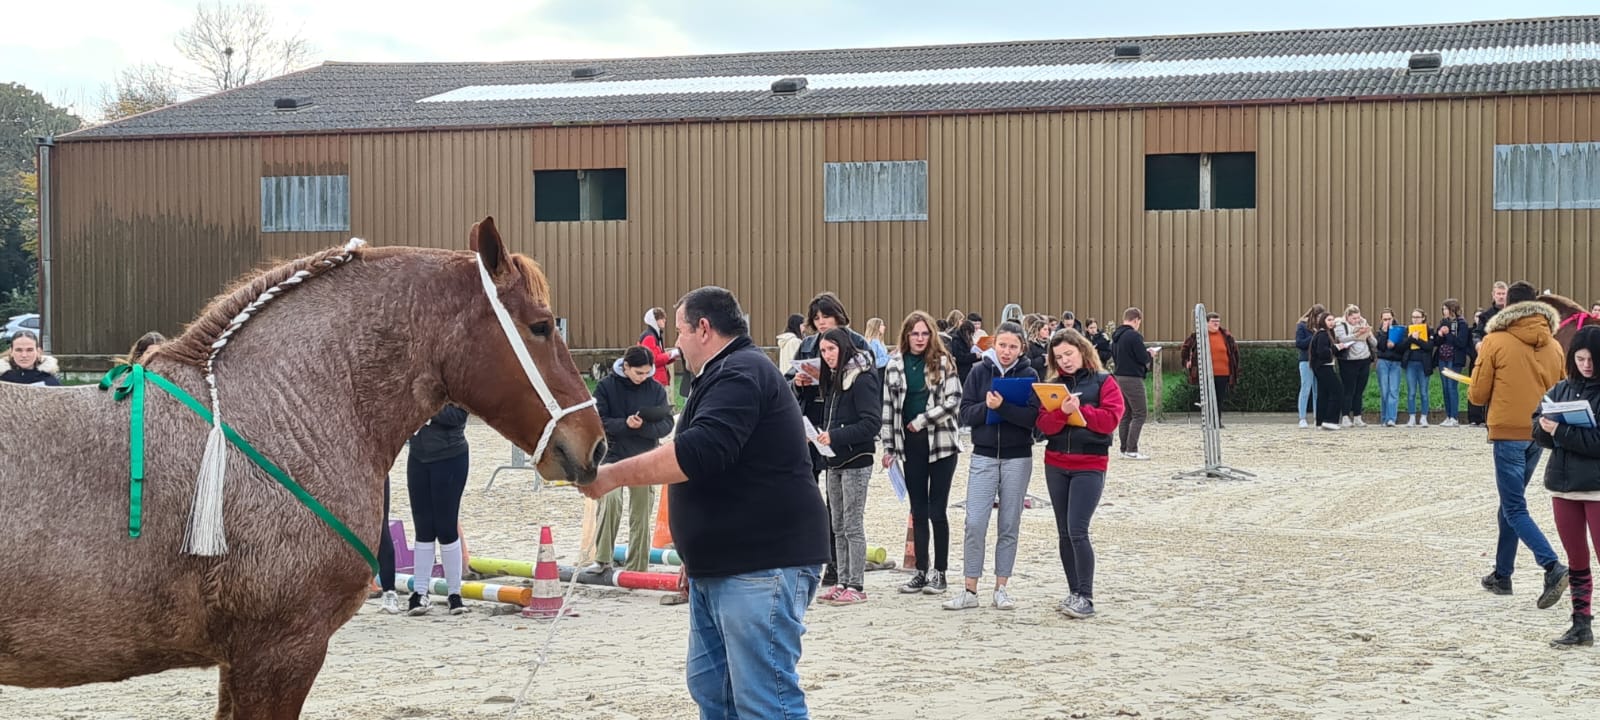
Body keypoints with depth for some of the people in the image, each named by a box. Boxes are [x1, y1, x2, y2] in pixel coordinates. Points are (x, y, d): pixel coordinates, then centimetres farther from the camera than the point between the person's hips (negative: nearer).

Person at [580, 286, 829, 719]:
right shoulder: (727, 374, 21)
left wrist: (612, 476, -24)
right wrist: (698, 554, 27)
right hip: (718, 566, 11)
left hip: (762, 567, -11)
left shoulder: (742, 374, -14)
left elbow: (700, 452, -28)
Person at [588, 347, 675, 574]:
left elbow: (667, 425, -3)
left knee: (641, 515, 6)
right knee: (610, 500, -26)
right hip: (613, 456, -2)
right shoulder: (606, 386, -5)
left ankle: (637, 569, 16)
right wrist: (625, 423, -23)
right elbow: (599, 421, -8)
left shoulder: (656, 389, 0)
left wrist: (643, 426, -21)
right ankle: (602, 559, -19)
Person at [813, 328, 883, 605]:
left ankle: (856, 587, -1)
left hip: (855, 461, -9)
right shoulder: (834, 379, 15)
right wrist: (821, 434, 1)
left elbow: (872, 423, -19)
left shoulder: (862, 379, -12)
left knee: (853, 526, -5)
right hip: (835, 461, 9)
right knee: (838, 527, 11)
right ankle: (843, 582, 16)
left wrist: (835, 436, -23)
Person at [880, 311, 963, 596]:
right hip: (910, 444, 3)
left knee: (937, 511, -2)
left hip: (941, 442, -3)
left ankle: (939, 572, 7)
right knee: (918, 511, 8)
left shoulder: (943, 362, -3)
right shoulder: (895, 365, 6)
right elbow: (888, 407, 7)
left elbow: (953, 401, -10)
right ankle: (921, 570, 14)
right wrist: (888, 447, 3)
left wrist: (921, 421, -12)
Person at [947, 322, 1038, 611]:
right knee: (975, 524, -6)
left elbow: (1033, 417, -12)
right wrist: (986, 406, -19)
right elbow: (965, 414, -1)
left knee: (1009, 526, 5)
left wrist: (1002, 407, -24)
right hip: (983, 457, 0)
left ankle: (1001, 588, 14)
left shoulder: (1028, 376, 1)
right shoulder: (980, 372, 4)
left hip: (1018, 459, 0)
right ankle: (969, 591, 0)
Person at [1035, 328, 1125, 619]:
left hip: (1089, 466, -5)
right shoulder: (1053, 385, 9)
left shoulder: (1103, 382, -1)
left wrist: (1080, 410, -17)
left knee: (1077, 531, -14)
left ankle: (1086, 598, -12)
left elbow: (1111, 419, -12)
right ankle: (1075, 593, 16)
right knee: (1064, 533, 8)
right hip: (1055, 464, 5)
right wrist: (1063, 412, -19)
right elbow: (1044, 424, -1)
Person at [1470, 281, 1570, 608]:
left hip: (1508, 431, -6)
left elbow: (1477, 395, -5)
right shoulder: (1554, 345, 5)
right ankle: (1502, 575, 24)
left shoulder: (1495, 341, -8)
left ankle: (1553, 567, -23)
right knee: (1511, 503, 18)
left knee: (1515, 510, -4)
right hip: (1539, 433, 6)